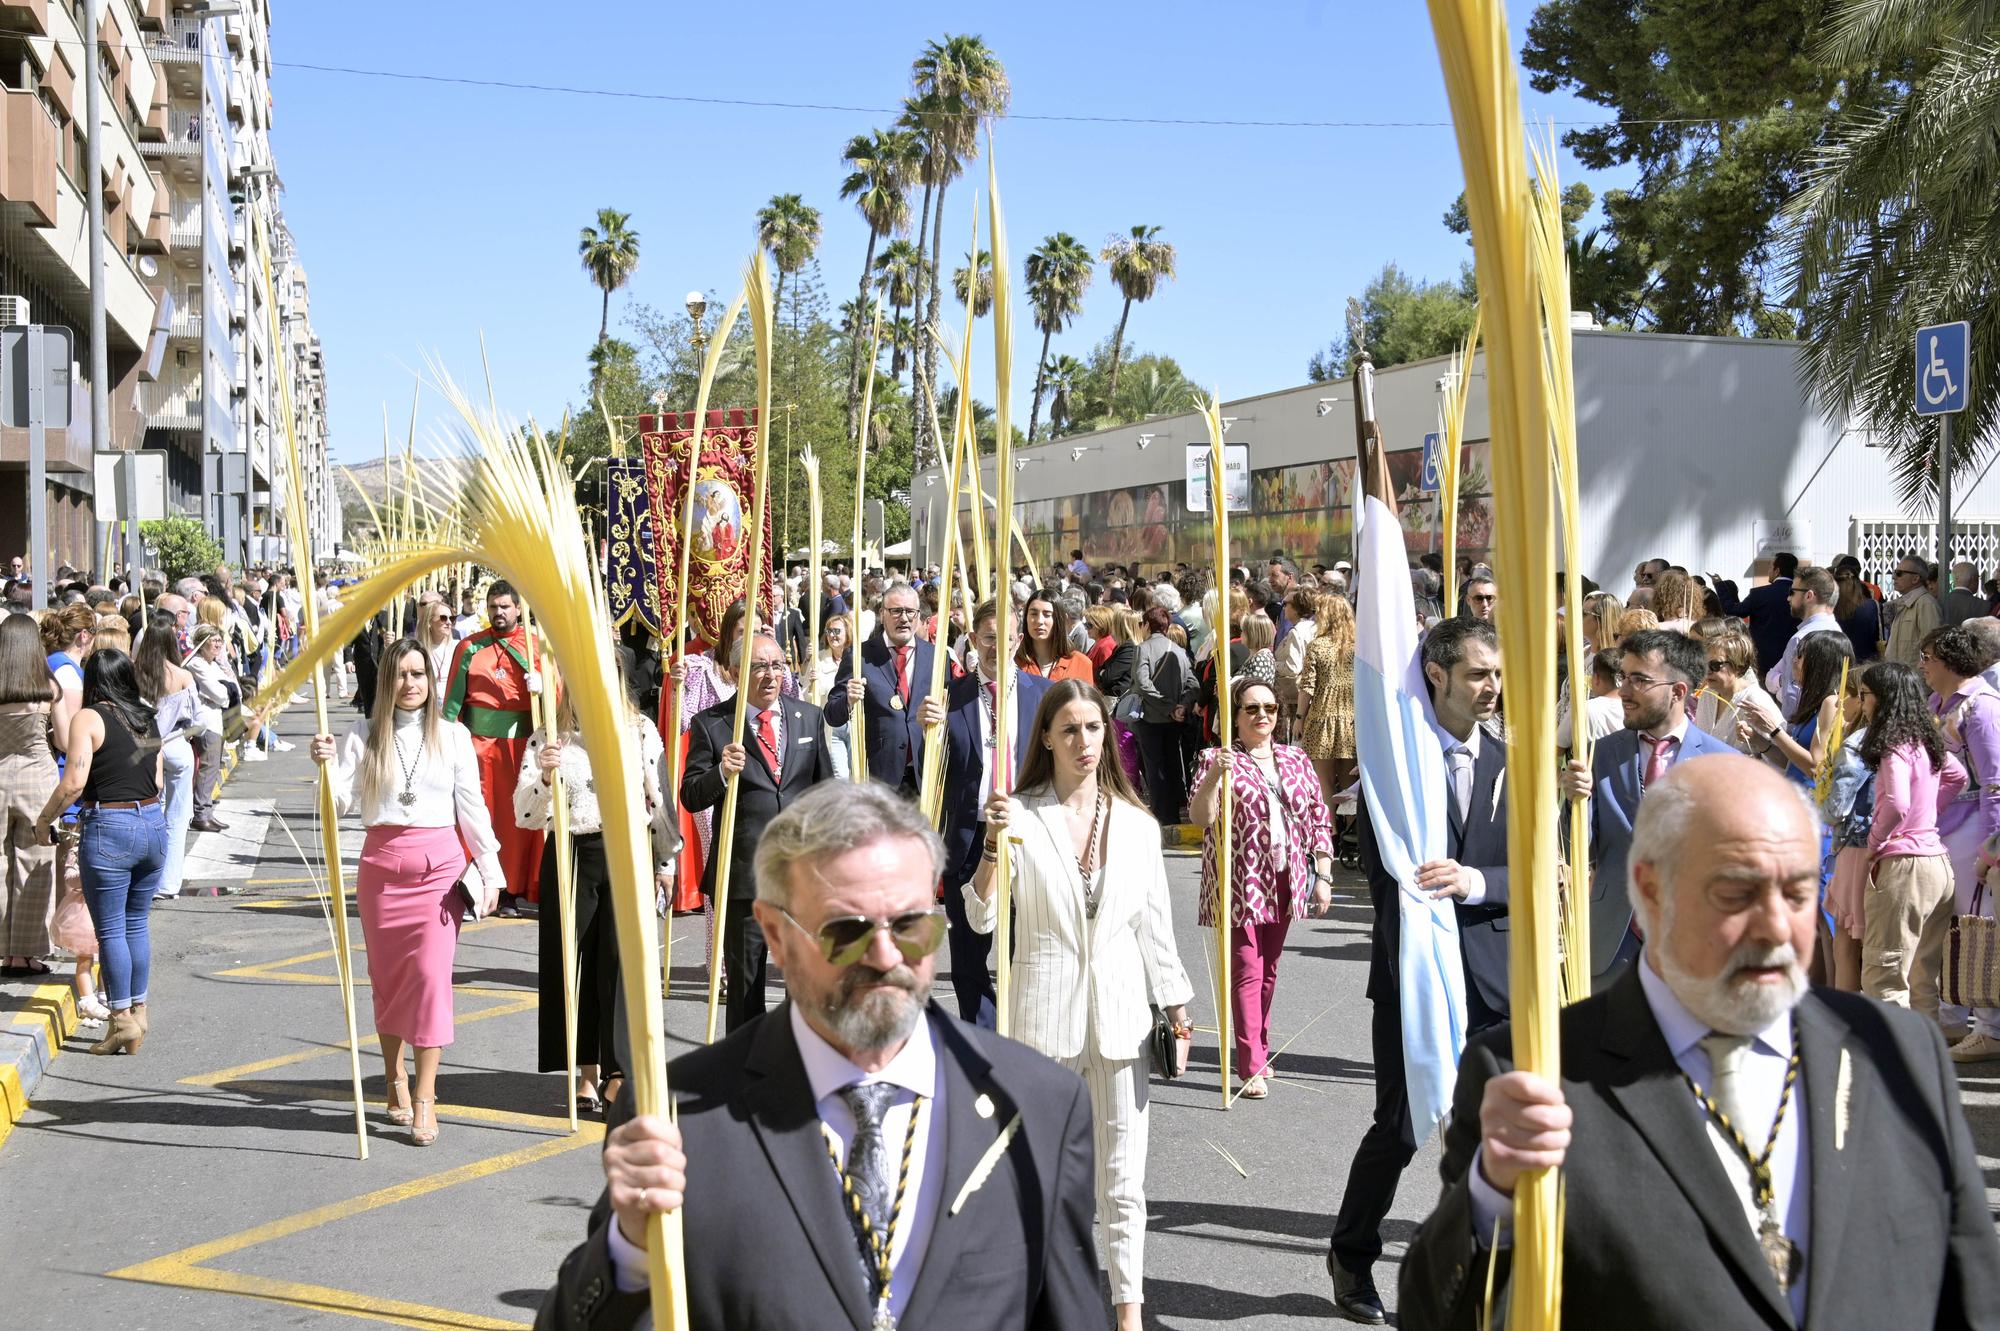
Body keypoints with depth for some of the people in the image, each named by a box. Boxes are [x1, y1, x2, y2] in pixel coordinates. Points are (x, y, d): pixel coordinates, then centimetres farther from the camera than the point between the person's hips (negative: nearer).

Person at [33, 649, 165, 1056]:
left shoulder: (89, 718, -7)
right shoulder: (147, 720, 10)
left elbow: (73, 783, -15)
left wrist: (44, 821, -2)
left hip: (108, 828, -6)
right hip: (153, 824, 6)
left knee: (110, 929, 3)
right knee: (137, 923, 16)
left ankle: (122, 1019, 4)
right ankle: (139, 1009, 20)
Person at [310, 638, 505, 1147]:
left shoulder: (453, 737, 4)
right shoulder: (362, 737, 3)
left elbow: (472, 808, 6)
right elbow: (341, 802, -4)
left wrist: (491, 872, 4)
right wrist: (325, 765, -22)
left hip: (440, 865, -1)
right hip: (381, 865, 1)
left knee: (432, 974, -7)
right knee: (387, 976, 10)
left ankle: (425, 1098, -5)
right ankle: (394, 1078, 28)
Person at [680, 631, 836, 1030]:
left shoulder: (809, 716, 8)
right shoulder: (711, 724, -2)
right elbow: (691, 798, -5)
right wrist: (721, 773, -24)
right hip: (743, 871, -3)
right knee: (744, 980, 7)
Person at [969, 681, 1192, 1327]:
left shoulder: (1137, 824, 5)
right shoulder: (1020, 817, -4)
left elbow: (1154, 925, 11)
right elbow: (981, 918, -9)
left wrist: (1176, 1009, 10)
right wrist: (992, 849, -23)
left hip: (1121, 1013, 2)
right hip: (1046, 1012, -2)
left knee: (1123, 1178, 5)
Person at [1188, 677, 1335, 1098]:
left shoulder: (1296, 761, 10)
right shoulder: (1219, 760, -3)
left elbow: (1319, 820, 12)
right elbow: (1200, 817, -15)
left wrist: (1323, 876, 7)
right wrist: (1214, 776, -31)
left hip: (1284, 883, 5)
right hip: (1239, 884, -5)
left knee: (1268, 970, 13)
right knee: (1246, 972, -7)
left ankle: (1258, 1049, 26)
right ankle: (1251, 1068, -6)